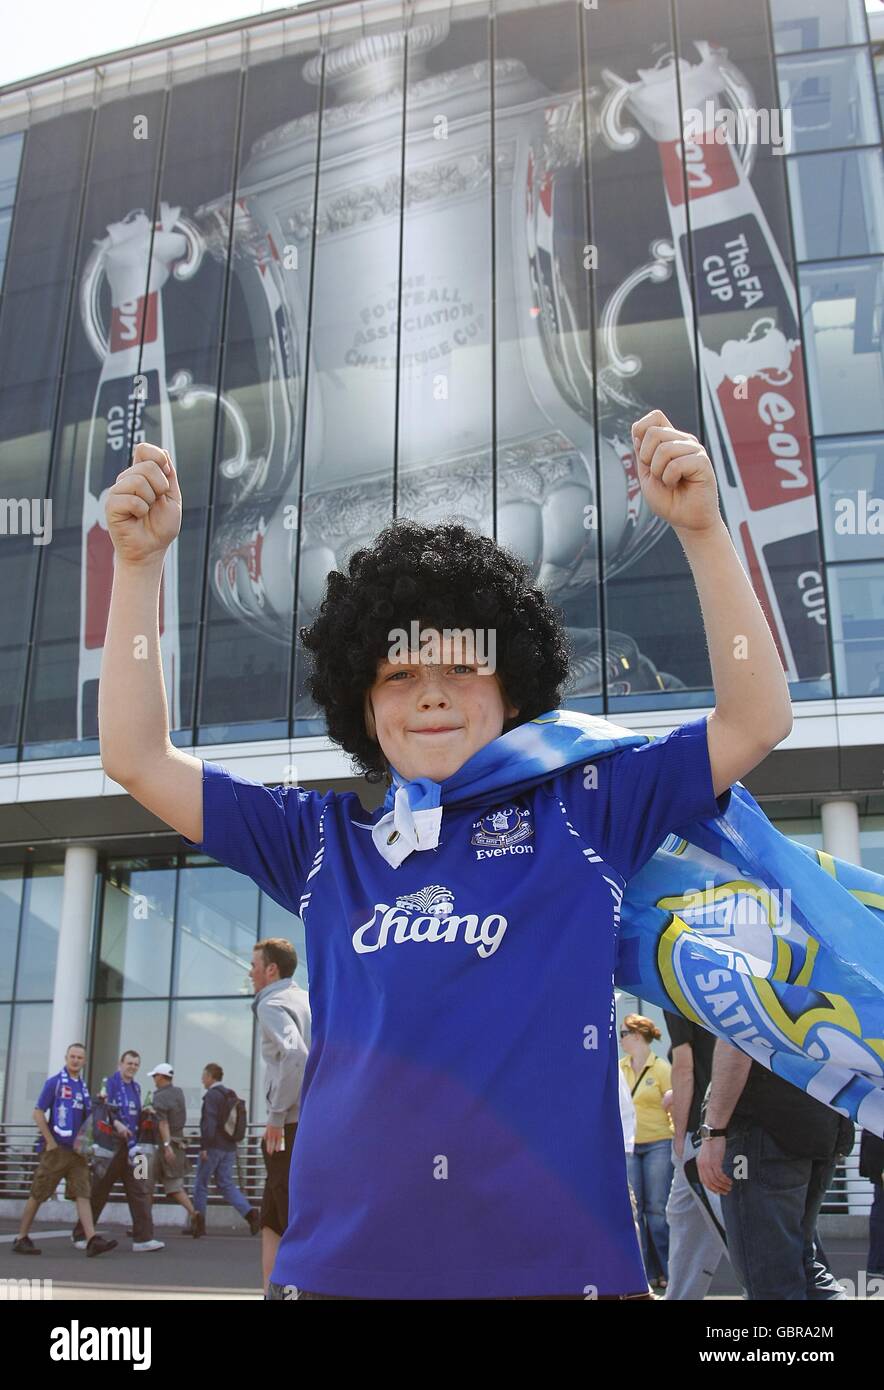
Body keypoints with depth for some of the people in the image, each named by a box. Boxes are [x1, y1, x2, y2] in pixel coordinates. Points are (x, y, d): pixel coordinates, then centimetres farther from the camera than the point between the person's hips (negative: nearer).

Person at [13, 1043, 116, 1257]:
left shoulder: (84, 1087, 15)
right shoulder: (54, 1082, -4)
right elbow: (38, 1113, -8)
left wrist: (81, 1141, 8)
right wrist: (50, 1142, -12)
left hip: (76, 1150, 6)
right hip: (55, 1149, -6)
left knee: (82, 1194, -4)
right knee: (38, 1195, 1)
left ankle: (92, 1240, -11)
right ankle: (21, 1238, 13)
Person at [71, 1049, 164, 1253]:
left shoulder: (136, 1087, 17)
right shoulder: (110, 1083, -6)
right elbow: (103, 1108, -19)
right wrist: (116, 1123, -33)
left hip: (130, 1146, 6)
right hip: (111, 1144, -6)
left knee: (139, 1192, -1)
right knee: (98, 1192, 3)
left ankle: (143, 1238, -2)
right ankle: (80, 1235, 19)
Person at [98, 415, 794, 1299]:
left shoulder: (581, 809, 5)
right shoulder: (325, 842, 10)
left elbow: (756, 720, 1)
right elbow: (136, 758, 10)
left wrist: (701, 529, -7)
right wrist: (139, 562, 2)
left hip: (558, 1261, -1)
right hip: (340, 1265, 2)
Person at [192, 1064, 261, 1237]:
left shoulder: (212, 1095, -11)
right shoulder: (230, 1095, 16)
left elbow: (209, 1122, -20)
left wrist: (204, 1146, -19)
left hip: (214, 1147, -8)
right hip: (229, 1147, 8)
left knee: (201, 1183, 5)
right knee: (226, 1184, 7)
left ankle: (198, 1222, 9)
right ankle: (249, 1212, -10)